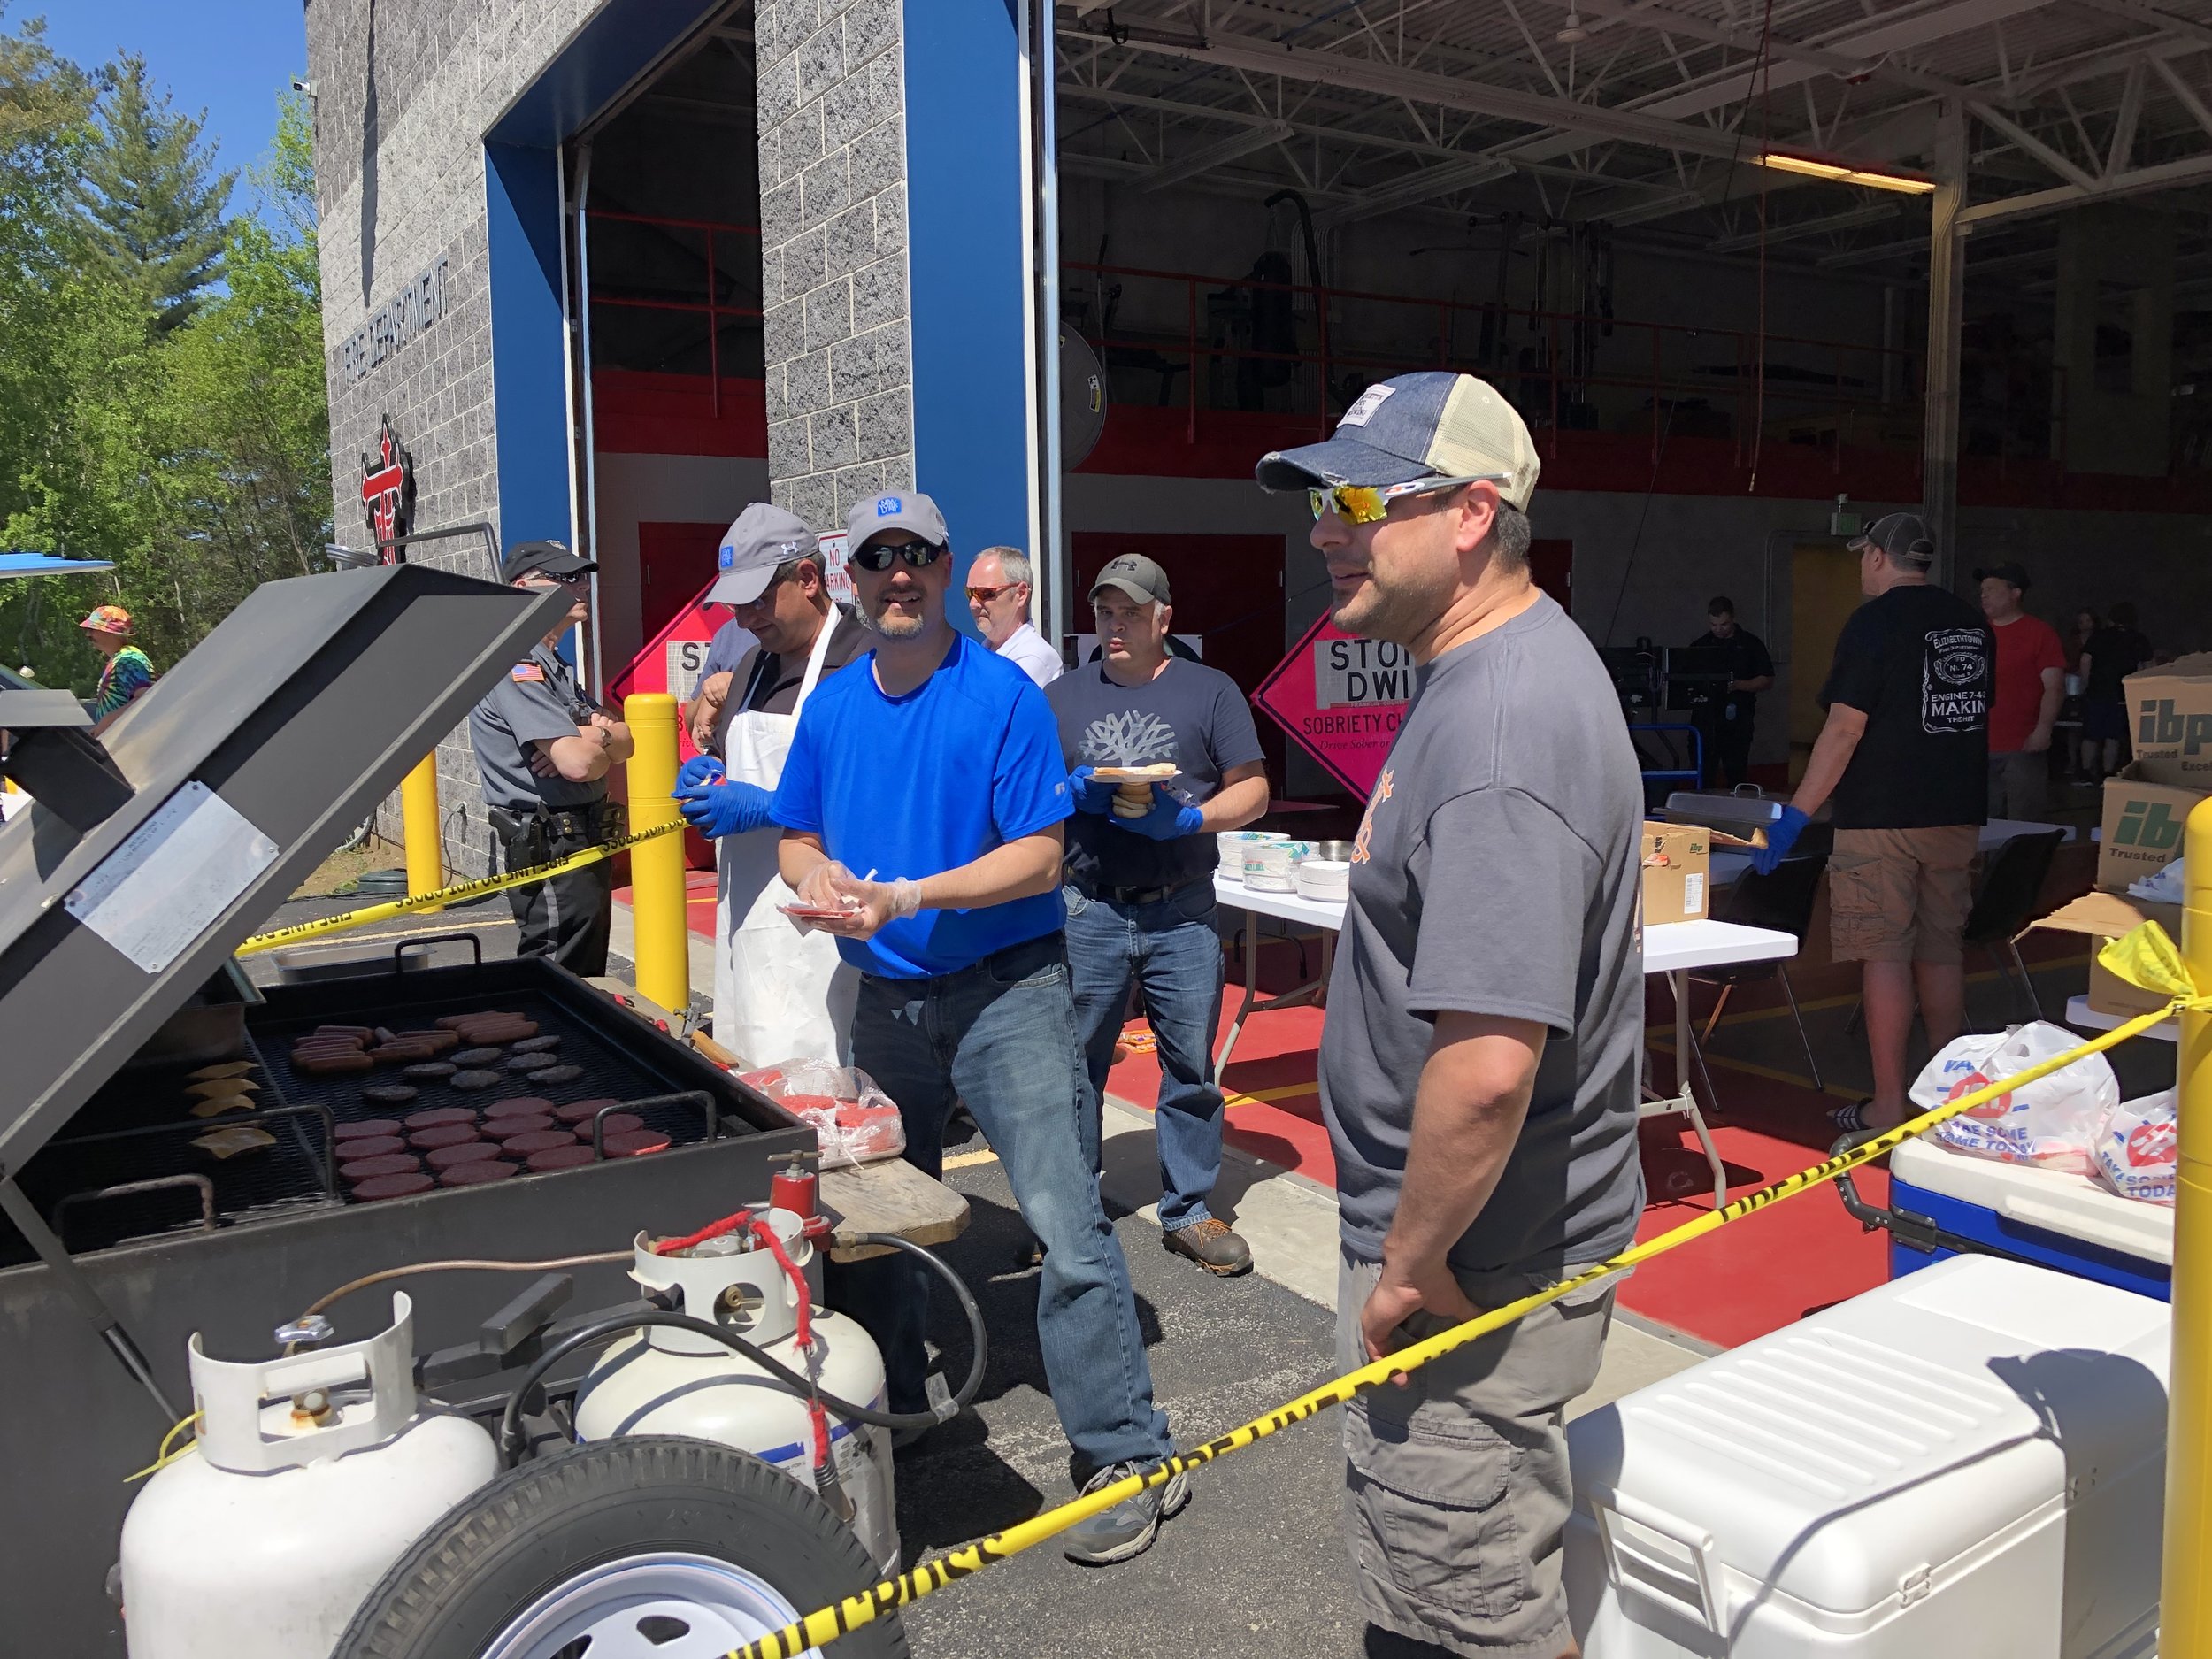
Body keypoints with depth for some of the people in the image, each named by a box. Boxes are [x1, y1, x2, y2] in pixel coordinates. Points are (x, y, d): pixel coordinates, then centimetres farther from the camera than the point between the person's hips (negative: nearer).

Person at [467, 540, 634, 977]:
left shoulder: (554, 667, 18)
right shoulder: (517, 665, -15)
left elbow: (626, 743, 12)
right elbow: (579, 764, -25)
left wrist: (597, 736, -12)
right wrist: (605, 740, -1)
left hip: (584, 846, 10)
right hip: (552, 853, -10)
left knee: (586, 986, 17)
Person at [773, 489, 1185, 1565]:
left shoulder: (1004, 696, -10)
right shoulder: (831, 707, 8)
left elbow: (1039, 857, -14)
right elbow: (796, 836, 15)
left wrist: (910, 897, -24)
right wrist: (818, 876, -9)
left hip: (1007, 992, -6)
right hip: (885, 997, 6)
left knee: (1066, 1221, -11)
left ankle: (1126, 1460, -1)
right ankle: (884, 1412, 40)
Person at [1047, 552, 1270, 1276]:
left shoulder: (1210, 691, 5)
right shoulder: (1062, 696, 12)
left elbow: (1252, 788, 1)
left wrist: (1187, 818, -16)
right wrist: (1070, 793, -11)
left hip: (1182, 913, -1)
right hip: (1088, 911, 1)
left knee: (1190, 1065, 4)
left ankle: (1189, 1210, 17)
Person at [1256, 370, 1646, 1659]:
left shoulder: (1501, 730, -27)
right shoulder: (1495, 674, 8)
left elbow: (1487, 1065, -33)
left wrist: (1410, 1263, -18)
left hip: (1473, 1272, -10)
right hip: (1486, 1242, 10)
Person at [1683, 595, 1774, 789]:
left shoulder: (1750, 644, 6)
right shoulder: (1699, 645, 12)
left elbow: (1767, 680, 4)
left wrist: (1738, 685, -13)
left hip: (1737, 718, -2)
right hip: (1705, 717, 2)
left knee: (1736, 773, -2)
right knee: (1702, 772, -3)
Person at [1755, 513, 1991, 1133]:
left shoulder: (1874, 622, -12)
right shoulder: (1972, 622, 10)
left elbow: (1845, 728, -17)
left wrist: (1797, 814, -14)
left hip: (1882, 817, -7)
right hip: (1958, 814, 7)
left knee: (1884, 955, -3)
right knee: (1941, 949, 15)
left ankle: (1888, 1106, 0)